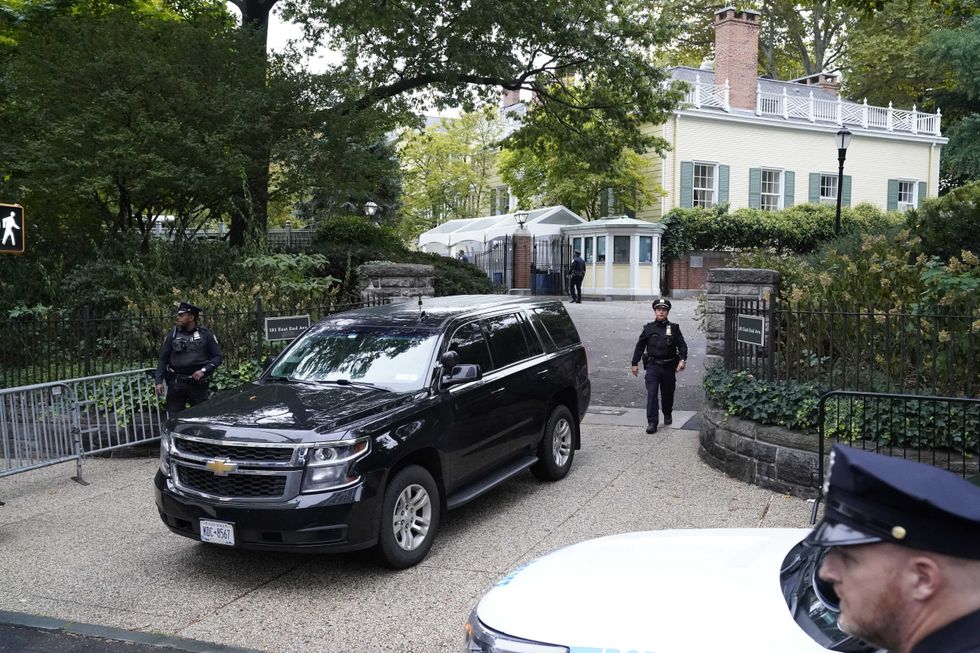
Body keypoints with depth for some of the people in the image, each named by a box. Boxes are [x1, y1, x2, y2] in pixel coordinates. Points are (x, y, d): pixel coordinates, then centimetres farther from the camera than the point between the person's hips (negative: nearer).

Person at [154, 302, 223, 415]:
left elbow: (218, 357, 2)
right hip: (176, 384, 1)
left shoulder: (205, 334, 2)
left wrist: (204, 370, -12)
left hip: (198, 383, -1)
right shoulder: (172, 334, 6)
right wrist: (159, 381, -3)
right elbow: (162, 359, 6)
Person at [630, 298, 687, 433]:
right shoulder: (648, 328, 2)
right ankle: (652, 422, -11)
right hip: (653, 366, -1)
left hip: (669, 366, 1)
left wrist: (682, 360, -17)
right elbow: (640, 346, 9)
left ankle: (668, 415, 39)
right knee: (651, 393, -11)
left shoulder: (674, 328, 2)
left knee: (668, 393, 15)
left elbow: (682, 345, 0)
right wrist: (634, 363, 9)